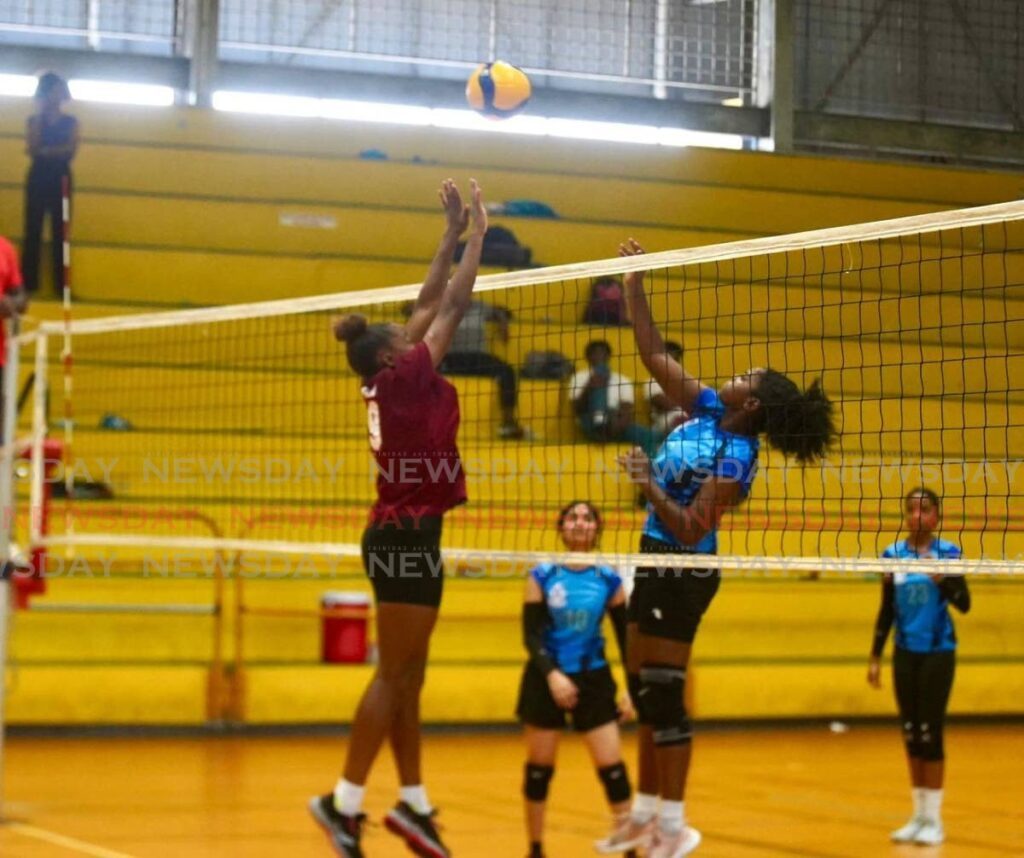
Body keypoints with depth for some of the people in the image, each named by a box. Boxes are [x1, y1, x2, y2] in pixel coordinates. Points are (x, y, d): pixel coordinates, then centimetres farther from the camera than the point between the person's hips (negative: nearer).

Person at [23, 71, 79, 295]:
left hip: (61, 179, 0)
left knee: (60, 233, -1)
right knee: (33, 231, -3)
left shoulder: (70, 122, 7)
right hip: (38, 178, 0)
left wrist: (46, 151, -15)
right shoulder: (34, 120, 6)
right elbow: (31, 149, -8)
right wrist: (38, 117, -9)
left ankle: (61, 285, -1)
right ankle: (28, 284, -2)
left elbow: (70, 150, -5)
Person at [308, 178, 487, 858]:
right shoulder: (403, 378, -10)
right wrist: (477, 233, 3)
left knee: (408, 675, 10)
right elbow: (453, 305, -6)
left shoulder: (390, 383, 11)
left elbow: (429, 305, 20)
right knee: (395, 675, -7)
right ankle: (345, 801, -7)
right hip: (408, 535, -9)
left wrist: (452, 234, 22)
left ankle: (413, 803, 13)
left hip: (402, 534, 9)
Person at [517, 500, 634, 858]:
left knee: (612, 766, -7)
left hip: (593, 680, 1)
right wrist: (552, 675, -23)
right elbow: (531, 635, -8)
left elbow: (625, 637, 6)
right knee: (539, 766, 6)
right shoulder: (542, 576, -5)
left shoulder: (609, 579, 0)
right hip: (546, 680, -1)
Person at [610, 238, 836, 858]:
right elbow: (655, 354, 8)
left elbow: (691, 531, -25)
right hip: (657, 560, 9)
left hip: (683, 569, -9)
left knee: (664, 694, -6)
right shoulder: (706, 407, 2)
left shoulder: (735, 459, -20)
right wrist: (635, 283, 4)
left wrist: (649, 484, -30)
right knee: (644, 690, 12)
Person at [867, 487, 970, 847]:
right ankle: (918, 816, 15)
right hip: (905, 653, 4)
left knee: (930, 732, -6)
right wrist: (875, 656, 8)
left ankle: (934, 819, 2)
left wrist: (940, 578, -31)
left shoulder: (947, 552, -6)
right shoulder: (893, 553, 5)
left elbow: (963, 604, -15)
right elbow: (887, 610, 10)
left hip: (938, 653, -4)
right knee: (911, 734, 6)